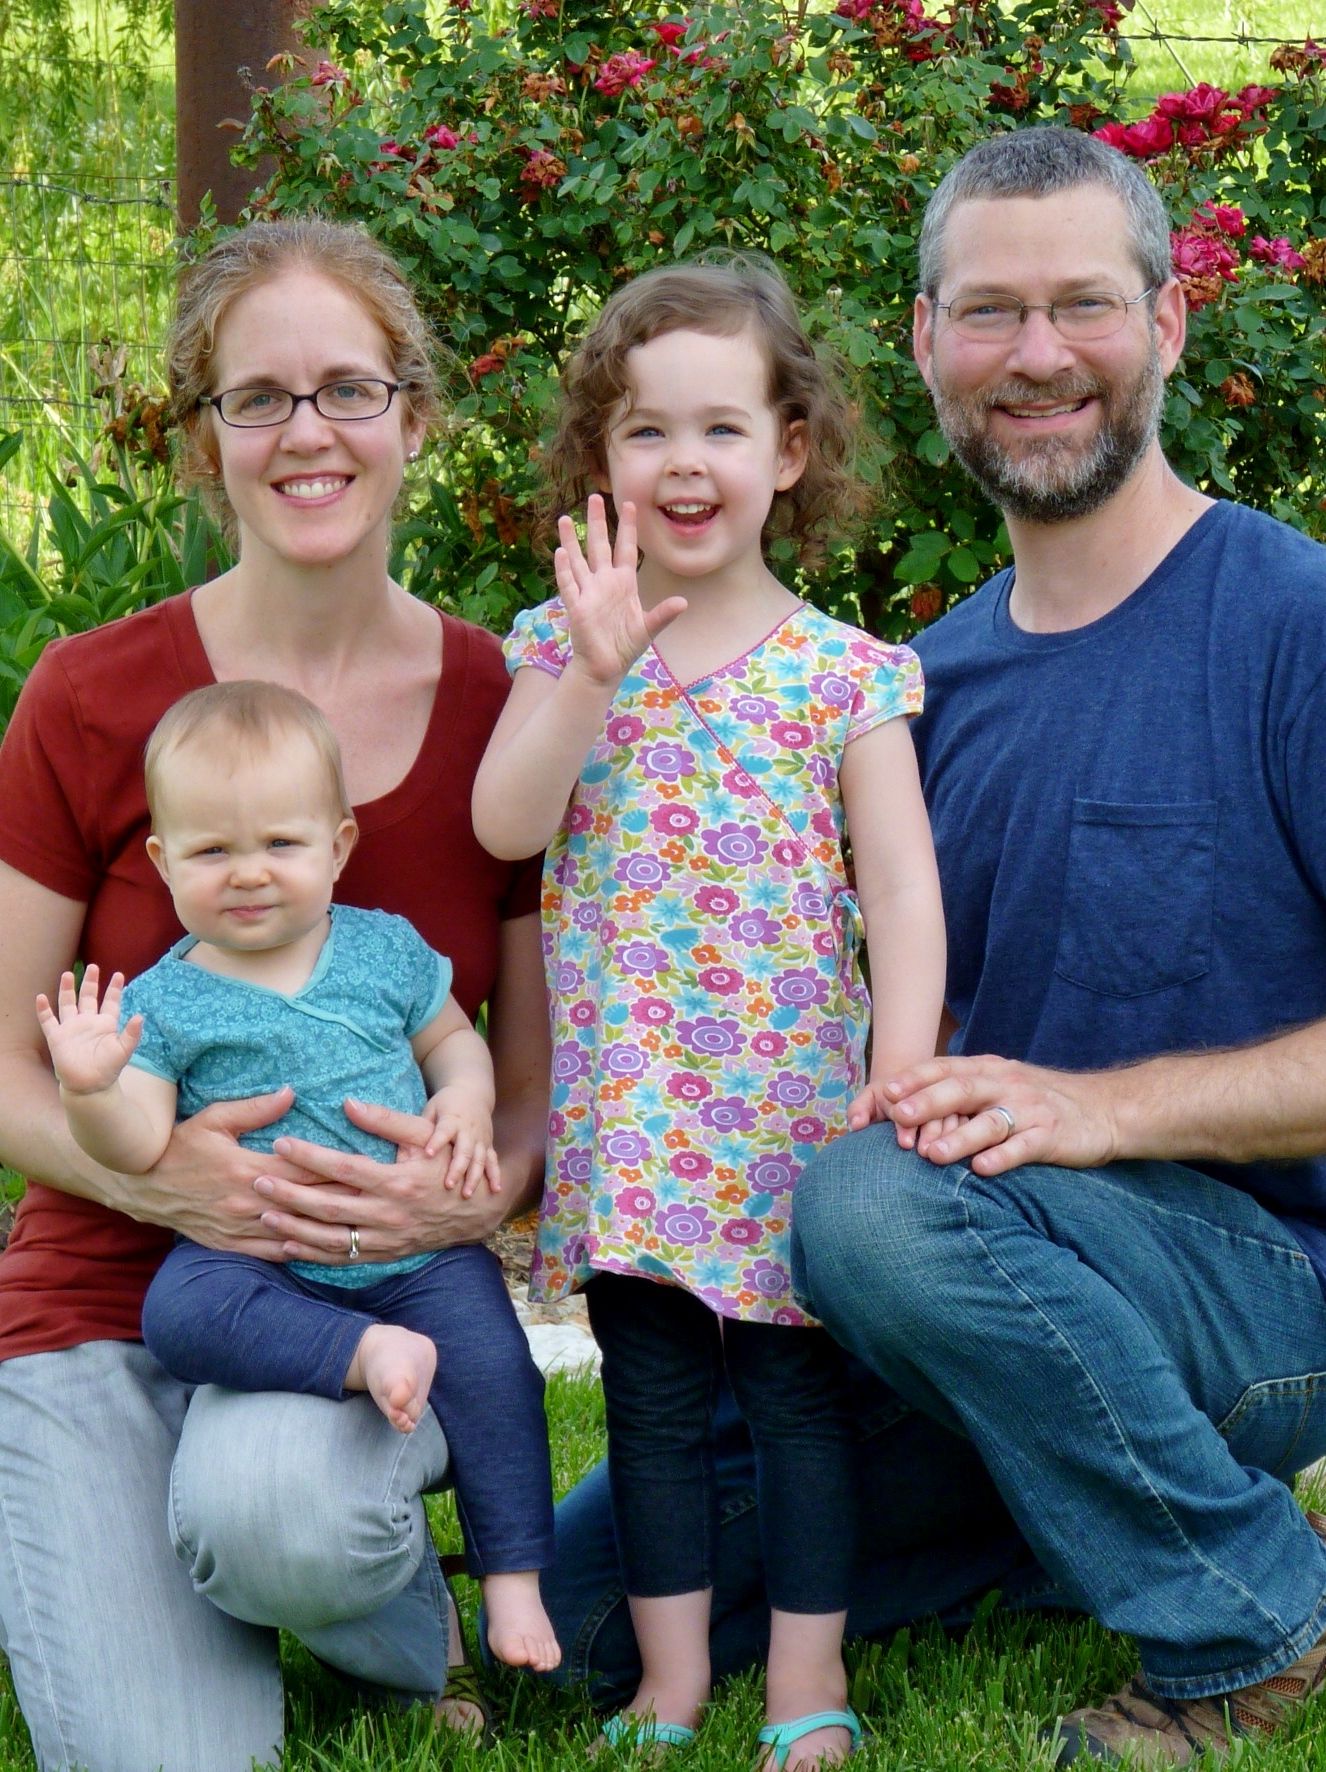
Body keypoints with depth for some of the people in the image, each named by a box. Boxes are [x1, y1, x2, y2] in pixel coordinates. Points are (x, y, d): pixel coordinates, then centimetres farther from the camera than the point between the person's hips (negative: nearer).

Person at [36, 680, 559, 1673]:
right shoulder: (164, 1002, 0)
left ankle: (514, 1579, -5)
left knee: (491, 1365, -19)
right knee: (179, 1313, -31)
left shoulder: (384, 949, 6)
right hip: (262, 1263, -1)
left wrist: (467, 1101, -2)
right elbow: (140, 1147, -7)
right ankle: (370, 1355, -37)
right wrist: (94, 1090, -28)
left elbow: (453, 1036, 19)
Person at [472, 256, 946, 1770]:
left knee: (796, 1387, 3)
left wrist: (903, 1068, -17)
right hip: (624, 1105, 2)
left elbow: (901, 884, -6)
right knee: (652, 1394, 9)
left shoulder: (844, 674, -2)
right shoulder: (564, 646, 4)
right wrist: (597, 668, -19)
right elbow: (504, 826, -9)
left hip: (793, 1102, -2)